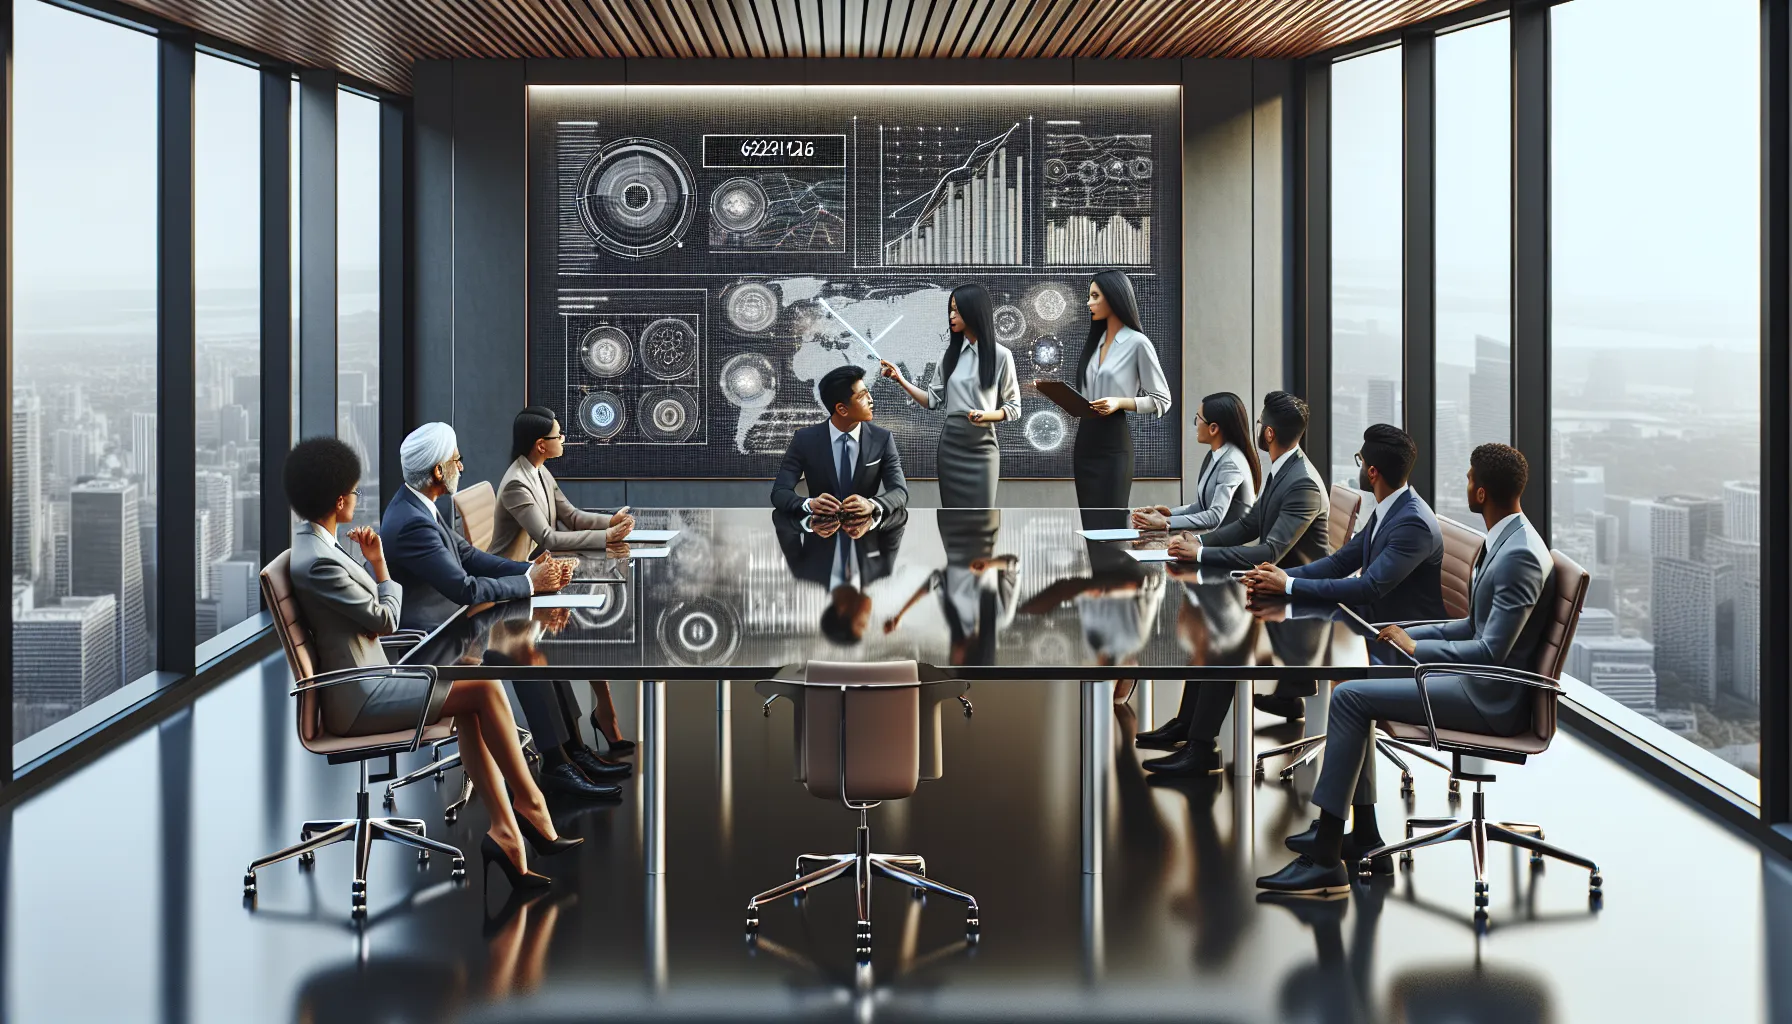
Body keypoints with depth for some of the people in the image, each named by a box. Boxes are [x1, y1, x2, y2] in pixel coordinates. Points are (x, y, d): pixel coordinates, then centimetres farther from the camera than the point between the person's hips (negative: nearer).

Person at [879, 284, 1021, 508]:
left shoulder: (1000, 355, -3)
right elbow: (933, 400, 9)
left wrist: (985, 415, -17)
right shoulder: (950, 352, 9)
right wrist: (901, 380, -2)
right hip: (950, 444, 4)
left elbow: (1014, 408, 0)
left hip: (981, 446, -4)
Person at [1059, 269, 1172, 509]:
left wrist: (1120, 403, -19)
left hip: (1113, 444, -7)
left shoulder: (1137, 343, -7)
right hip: (1085, 441, 7)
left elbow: (1161, 401, -7)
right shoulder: (1095, 341, 15)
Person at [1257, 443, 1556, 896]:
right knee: (1354, 692, 10)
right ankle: (1362, 837, 12)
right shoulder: (1502, 540, 11)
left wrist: (1417, 647, -14)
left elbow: (1490, 651, -24)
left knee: (1350, 697, -16)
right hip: (1478, 678, 10)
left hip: (1491, 697, -10)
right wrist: (1407, 634, 9)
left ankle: (1325, 861, -14)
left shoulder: (1520, 556, -21)